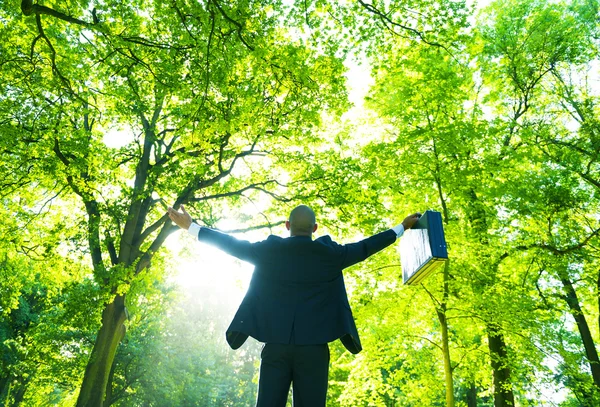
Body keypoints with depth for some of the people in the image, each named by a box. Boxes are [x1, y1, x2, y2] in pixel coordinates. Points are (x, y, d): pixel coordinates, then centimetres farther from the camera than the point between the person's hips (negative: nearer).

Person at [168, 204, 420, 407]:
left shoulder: (269, 251, 1)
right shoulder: (330, 253, 0)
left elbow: (234, 245, 8)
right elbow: (364, 248, 10)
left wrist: (190, 227, 20)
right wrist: (401, 228, 24)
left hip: (276, 345, 1)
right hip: (313, 347, 0)